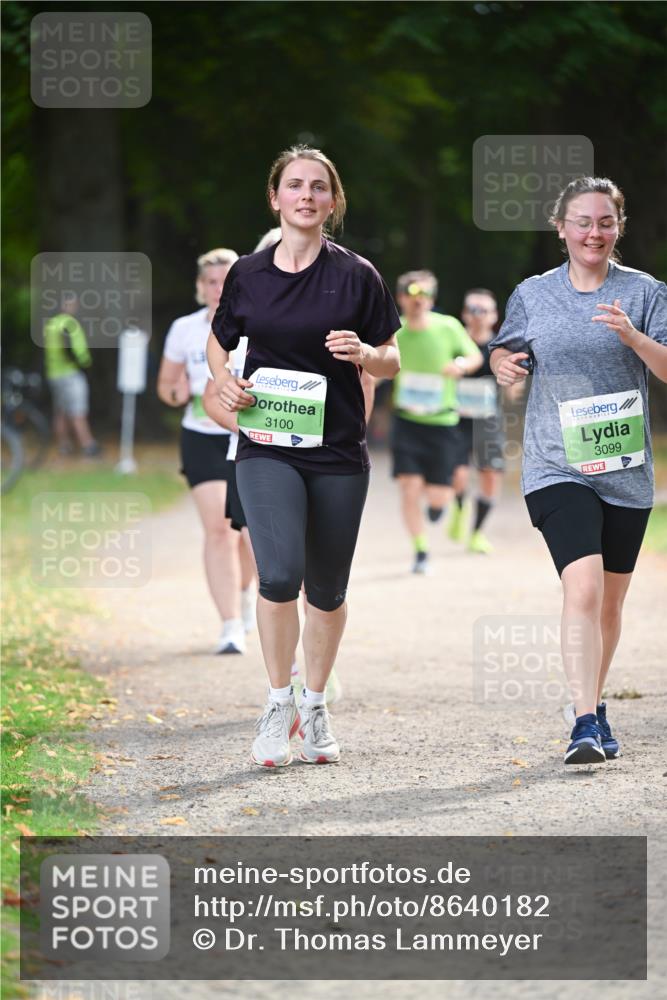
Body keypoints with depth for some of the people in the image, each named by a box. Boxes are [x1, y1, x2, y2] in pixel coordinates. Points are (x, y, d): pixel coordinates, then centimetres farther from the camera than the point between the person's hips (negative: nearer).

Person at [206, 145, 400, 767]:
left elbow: (391, 362, 6)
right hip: (267, 447, -1)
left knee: (327, 589, 8)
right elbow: (218, 342, 19)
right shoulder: (248, 274, 4)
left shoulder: (357, 276, 1)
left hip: (338, 452, 1)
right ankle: (278, 704, -2)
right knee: (279, 573, -19)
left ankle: (315, 707, 28)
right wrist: (225, 383, -2)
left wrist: (363, 353, -16)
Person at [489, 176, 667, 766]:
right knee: (583, 588, -20)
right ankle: (586, 724, -20)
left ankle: (595, 704, 34)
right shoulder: (532, 295, 6)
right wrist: (504, 364, -4)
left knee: (610, 603, 13)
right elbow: (505, 350, 20)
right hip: (557, 468, -2)